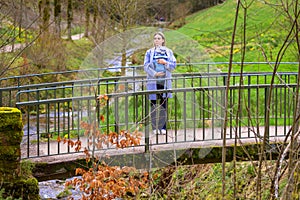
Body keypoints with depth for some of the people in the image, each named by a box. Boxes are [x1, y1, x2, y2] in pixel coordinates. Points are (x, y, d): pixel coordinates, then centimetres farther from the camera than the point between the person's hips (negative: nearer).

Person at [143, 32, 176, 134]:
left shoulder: (168, 52, 10)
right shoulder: (149, 52, 5)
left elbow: (173, 66, 6)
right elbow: (146, 66, -1)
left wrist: (165, 63, -13)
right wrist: (155, 74, -16)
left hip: (165, 81, 1)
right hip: (153, 81, -1)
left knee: (164, 105, 2)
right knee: (153, 105, -2)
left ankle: (163, 127, 8)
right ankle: (155, 128, 4)